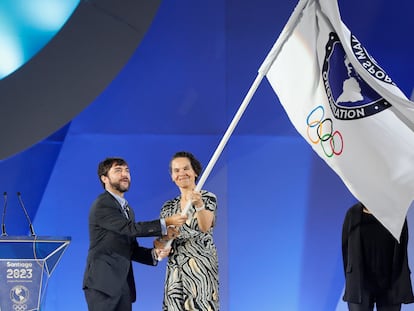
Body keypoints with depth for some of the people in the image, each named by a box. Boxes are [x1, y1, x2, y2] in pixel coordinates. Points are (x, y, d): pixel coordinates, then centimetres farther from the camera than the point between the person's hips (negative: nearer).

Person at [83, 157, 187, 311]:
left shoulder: (127, 209, 20)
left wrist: (154, 253, -1)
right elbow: (131, 228, -20)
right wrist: (165, 223, -19)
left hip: (123, 285, 8)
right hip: (102, 284, -8)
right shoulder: (102, 205, -8)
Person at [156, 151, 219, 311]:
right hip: (175, 269, 5)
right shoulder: (169, 206, 13)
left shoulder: (208, 198, -2)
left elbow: (205, 227, -18)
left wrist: (199, 205, -36)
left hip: (200, 265, -5)